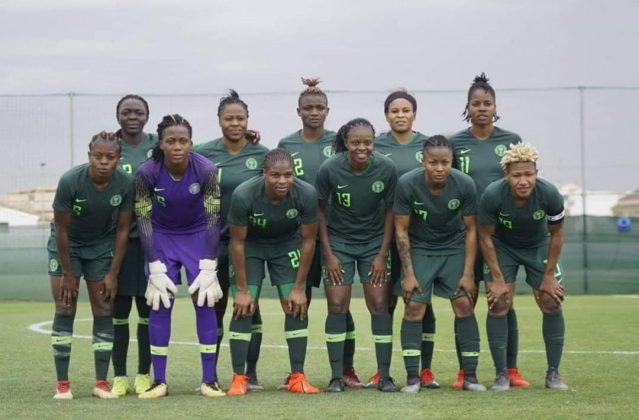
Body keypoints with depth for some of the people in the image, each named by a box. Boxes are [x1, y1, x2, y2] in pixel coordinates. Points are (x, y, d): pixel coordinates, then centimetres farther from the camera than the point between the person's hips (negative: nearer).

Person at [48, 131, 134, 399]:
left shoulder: (126, 184, -21)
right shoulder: (70, 181, -29)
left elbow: (122, 230, -10)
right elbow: (62, 230, -19)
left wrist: (113, 273, -9)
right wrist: (67, 274, -13)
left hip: (102, 247, 2)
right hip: (66, 246, -2)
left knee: (104, 312, -1)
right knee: (64, 311, -5)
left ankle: (101, 382, 5)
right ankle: (62, 383, 0)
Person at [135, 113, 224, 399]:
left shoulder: (205, 170, -24)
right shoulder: (147, 172, -23)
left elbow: (213, 218, -17)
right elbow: (143, 220, -15)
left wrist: (208, 267, -18)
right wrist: (155, 267, -18)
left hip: (198, 236, 0)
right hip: (162, 237, 0)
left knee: (204, 300, -6)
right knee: (159, 302, -6)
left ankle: (209, 379, 0)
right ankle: (159, 381, 0)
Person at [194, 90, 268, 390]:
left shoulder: (261, 154, -1)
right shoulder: (202, 154, -1)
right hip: (214, 241, 0)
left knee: (249, 306, 2)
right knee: (214, 308, 6)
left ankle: (251, 373, 11)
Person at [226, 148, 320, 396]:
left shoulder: (306, 194, -28)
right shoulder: (243, 195, -33)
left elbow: (308, 239, -15)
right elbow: (237, 241, -20)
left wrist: (299, 288, -12)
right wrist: (242, 289, -17)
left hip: (287, 244, 2)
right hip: (250, 244, -2)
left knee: (297, 307, -7)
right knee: (243, 308, -11)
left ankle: (297, 378, 0)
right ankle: (239, 379, -4)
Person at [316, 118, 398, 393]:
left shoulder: (386, 168, -16)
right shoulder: (329, 169, -19)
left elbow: (389, 211, -4)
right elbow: (321, 210, -6)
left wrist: (382, 255, -5)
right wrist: (328, 254, -7)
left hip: (374, 243, 1)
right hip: (338, 243, -1)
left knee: (379, 305, -4)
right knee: (337, 306, -5)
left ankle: (385, 376, 3)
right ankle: (336, 377, 2)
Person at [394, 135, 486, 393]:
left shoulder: (465, 185, -19)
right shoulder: (407, 184, -22)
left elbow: (471, 230, -8)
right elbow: (401, 230, -13)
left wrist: (468, 273, -10)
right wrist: (408, 274, -15)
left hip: (454, 248, 1)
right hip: (419, 248, -1)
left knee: (464, 304, -6)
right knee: (414, 307, -9)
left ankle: (470, 376, 1)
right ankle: (412, 377, -3)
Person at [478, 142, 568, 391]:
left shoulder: (550, 194, -29)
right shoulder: (492, 195, -32)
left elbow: (556, 235, -12)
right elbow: (485, 237, -17)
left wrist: (549, 276, -9)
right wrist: (497, 278, -16)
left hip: (538, 246, 1)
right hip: (502, 247, -1)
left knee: (552, 303, -6)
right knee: (498, 304, -12)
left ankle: (553, 373, 5)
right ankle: (501, 374, -2)